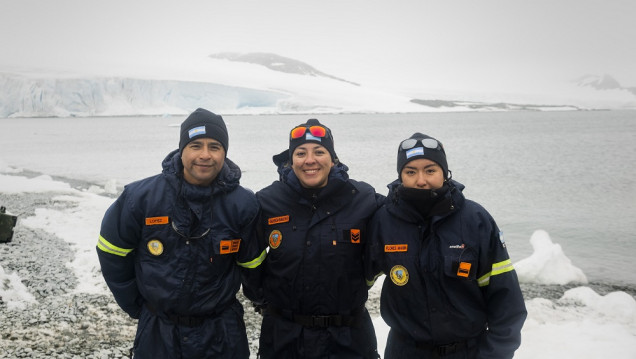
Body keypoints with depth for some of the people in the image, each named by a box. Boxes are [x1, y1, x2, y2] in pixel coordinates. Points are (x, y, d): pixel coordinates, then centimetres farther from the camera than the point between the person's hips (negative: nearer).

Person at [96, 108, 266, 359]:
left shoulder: (243, 205, -12)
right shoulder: (141, 197, -13)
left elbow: (251, 263, 2)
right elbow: (112, 253, 0)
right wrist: (135, 306, 4)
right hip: (157, 331, 0)